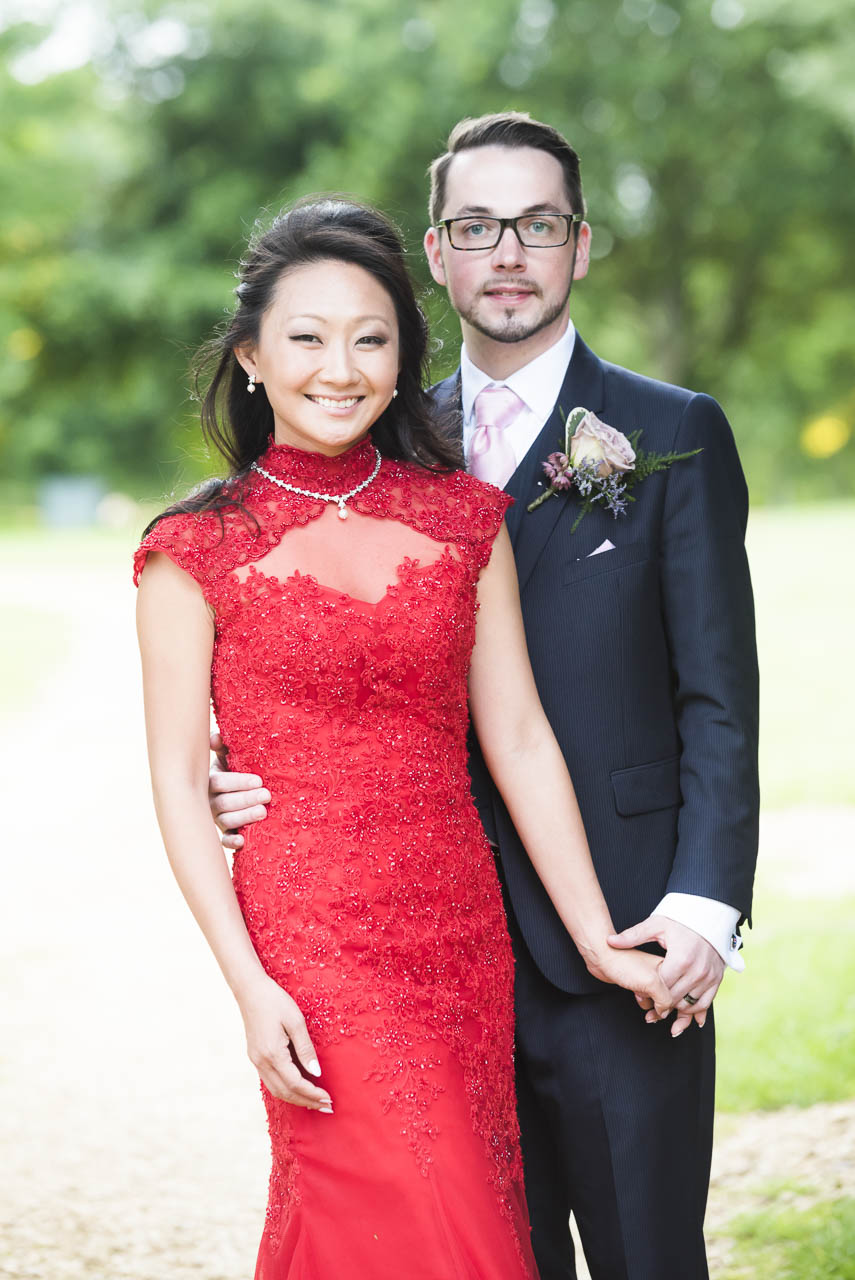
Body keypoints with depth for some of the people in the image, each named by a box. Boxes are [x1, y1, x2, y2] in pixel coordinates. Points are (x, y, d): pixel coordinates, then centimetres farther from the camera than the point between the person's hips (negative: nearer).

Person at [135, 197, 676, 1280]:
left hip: (462, 935, 4)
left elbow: (519, 740, 5)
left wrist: (600, 941, 4)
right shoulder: (198, 549, -4)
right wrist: (249, 986, -12)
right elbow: (179, 783, -4)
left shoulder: (463, 519, 5)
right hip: (311, 943, -4)